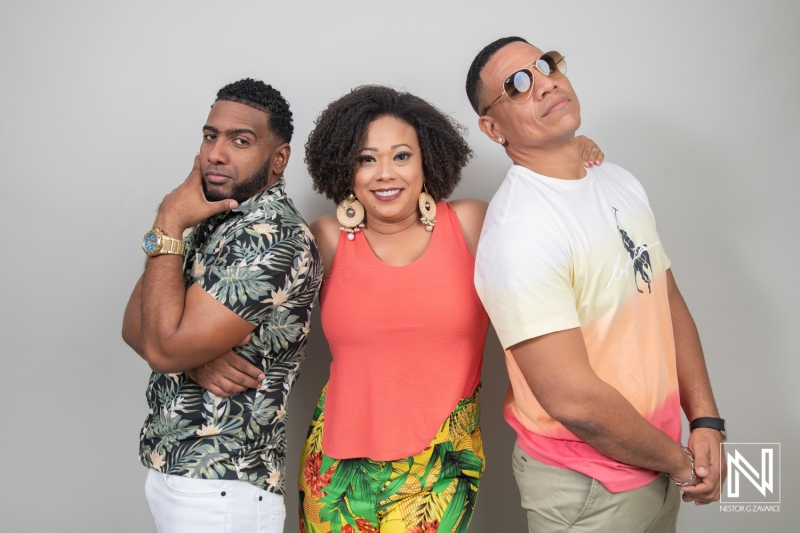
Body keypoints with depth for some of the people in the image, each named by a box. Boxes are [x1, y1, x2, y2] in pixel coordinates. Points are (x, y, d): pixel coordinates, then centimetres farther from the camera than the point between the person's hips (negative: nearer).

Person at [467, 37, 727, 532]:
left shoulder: (622, 183, 3)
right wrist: (681, 463, -12)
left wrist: (706, 422, -4)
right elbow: (575, 402, -27)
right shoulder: (519, 231, -25)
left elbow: (670, 303, 7)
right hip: (585, 491, -7)